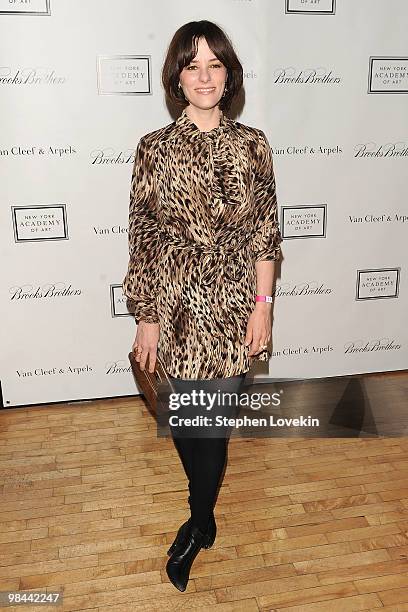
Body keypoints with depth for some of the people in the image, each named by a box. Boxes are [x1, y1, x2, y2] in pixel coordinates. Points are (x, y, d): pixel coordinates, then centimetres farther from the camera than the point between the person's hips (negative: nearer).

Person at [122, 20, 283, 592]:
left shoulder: (252, 144, 0)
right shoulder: (155, 147, -3)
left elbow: (265, 231, 1)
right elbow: (143, 237, -3)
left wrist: (263, 305, -4)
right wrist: (147, 317, -4)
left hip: (234, 303, 0)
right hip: (177, 303, 0)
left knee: (216, 415, 6)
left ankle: (199, 522, 32)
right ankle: (206, 509, 44)